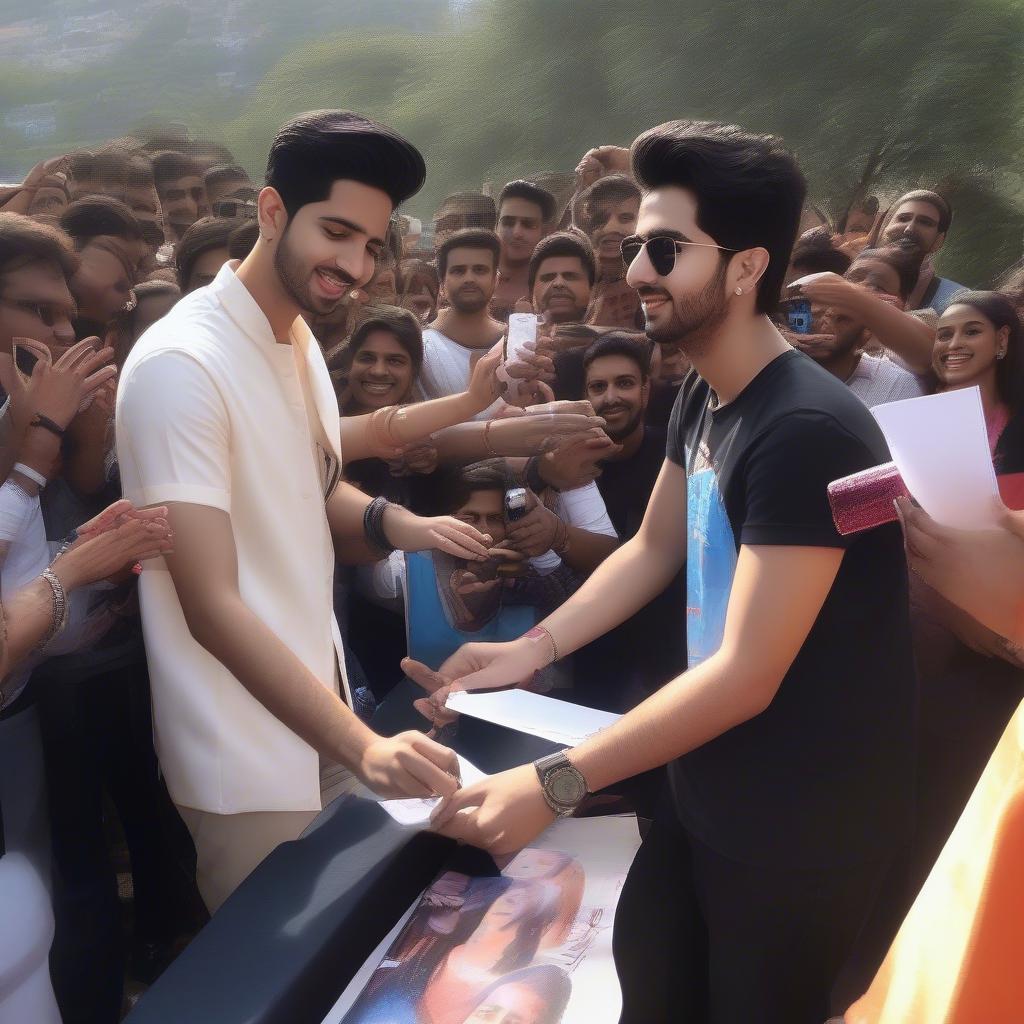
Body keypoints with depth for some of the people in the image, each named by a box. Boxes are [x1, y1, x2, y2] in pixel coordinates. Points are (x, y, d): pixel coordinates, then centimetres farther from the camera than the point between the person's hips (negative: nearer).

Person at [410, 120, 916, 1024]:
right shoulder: (702, 396, 0)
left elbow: (746, 675, -29)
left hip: (804, 821, -7)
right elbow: (654, 549, 11)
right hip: (713, 789, 8)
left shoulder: (806, 430, -28)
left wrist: (556, 783, -29)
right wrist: (532, 648, 0)